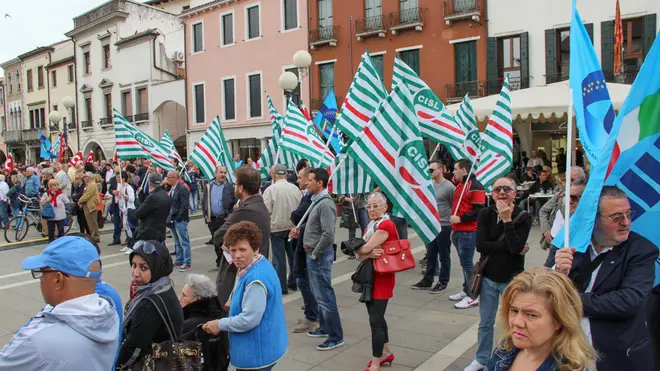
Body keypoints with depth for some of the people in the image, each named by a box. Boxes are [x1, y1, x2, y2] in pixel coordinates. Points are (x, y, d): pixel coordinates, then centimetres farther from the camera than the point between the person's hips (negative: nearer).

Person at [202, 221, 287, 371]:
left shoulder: (256, 279, -29)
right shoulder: (259, 266, 3)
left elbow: (249, 319, -27)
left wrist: (220, 324, -15)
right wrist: (234, 305, 11)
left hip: (257, 353, -10)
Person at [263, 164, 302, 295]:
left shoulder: (271, 189, -14)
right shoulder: (295, 188, -3)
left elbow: (265, 210, -17)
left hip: (277, 227, -4)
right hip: (293, 227, 4)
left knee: (279, 257, 4)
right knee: (293, 255, 17)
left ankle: (281, 287, 9)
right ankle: (293, 282, 28)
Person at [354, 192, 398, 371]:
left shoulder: (386, 225, -16)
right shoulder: (370, 226, 12)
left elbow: (364, 249, -21)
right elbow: (360, 255, 4)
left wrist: (358, 249, 2)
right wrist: (369, 254, -18)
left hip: (382, 277, -9)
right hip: (369, 277, 9)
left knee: (376, 320, -5)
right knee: (376, 316, 17)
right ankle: (386, 352, 34)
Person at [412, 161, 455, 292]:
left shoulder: (449, 187, -13)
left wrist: (453, 227, -10)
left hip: (444, 226, -7)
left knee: (444, 256, 6)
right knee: (430, 255, 14)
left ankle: (443, 282, 17)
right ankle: (427, 280, 24)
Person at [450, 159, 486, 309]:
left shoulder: (475, 187, -13)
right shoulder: (460, 186, 18)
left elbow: (479, 211, -19)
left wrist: (460, 219, -19)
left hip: (468, 232, -9)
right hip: (458, 231, 9)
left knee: (467, 263, -7)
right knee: (464, 262, 15)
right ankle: (466, 290, 24)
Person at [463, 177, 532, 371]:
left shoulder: (523, 217, -10)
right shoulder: (485, 214, -4)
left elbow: (516, 247, -23)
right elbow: (480, 245, -16)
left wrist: (507, 219, -25)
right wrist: (509, 248, -20)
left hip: (512, 279, -2)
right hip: (488, 277, 2)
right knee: (485, 323, 15)